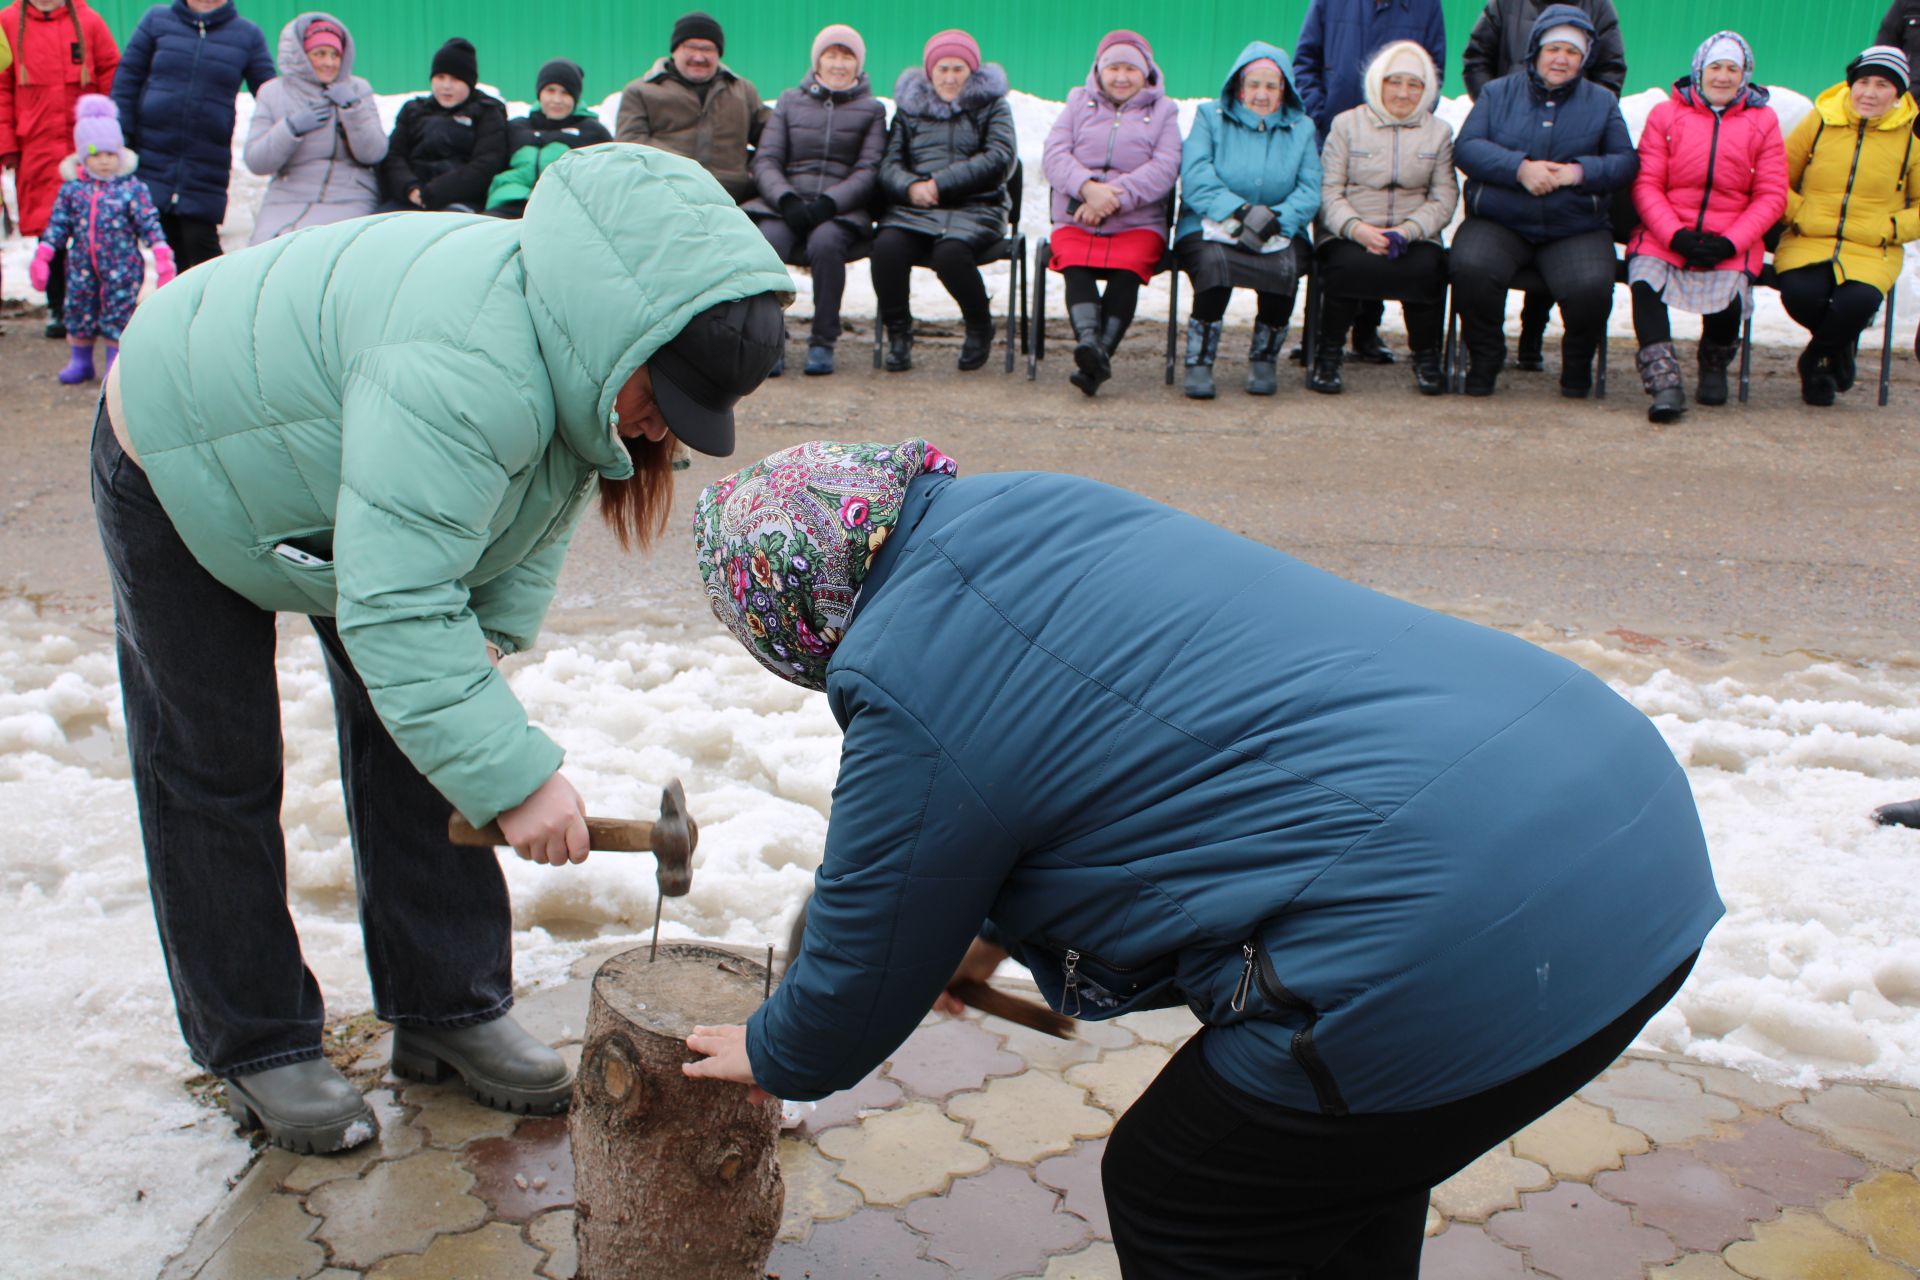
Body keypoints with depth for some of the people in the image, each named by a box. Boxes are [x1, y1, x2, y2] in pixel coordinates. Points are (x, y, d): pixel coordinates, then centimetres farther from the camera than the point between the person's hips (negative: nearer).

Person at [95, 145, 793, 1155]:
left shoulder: (581, 354, -17)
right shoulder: (461, 371, -45)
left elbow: (542, 506, -2)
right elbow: (394, 607, -46)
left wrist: (491, 634, -14)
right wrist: (516, 777, -45)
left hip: (360, 495, 8)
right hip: (182, 469, -7)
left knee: (423, 740, 4)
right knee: (214, 770, 1)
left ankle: (449, 1012, 14)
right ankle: (257, 1048, 15)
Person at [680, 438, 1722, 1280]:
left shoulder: (912, 701, -10)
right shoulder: (1047, 511, 14)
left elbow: (863, 971, 6)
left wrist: (773, 1058, 27)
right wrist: (992, 926, 38)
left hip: (1472, 941, -9)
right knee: (1342, 1166, 29)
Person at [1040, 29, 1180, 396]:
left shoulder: (1162, 112, 14)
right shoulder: (1079, 103, 18)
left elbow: (1164, 169, -2)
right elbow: (1055, 154, 3)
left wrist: (1115, 198, -16)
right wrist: (1088, 188, -17)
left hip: (1139, 225, -1)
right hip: (1075, 222, 1)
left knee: (1126, 271, -29)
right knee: (1075, 266, -29)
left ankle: (1100, 355, -39)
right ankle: (1088, 341, -48)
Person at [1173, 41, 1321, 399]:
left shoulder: (1301, 128, 18)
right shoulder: (1209, 117, 12)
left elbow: (1310, 190, 3)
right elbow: (1195, 177, -5)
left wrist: (1276, 219, -18)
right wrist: (1240, 210, -20)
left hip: (1277, 234, 2)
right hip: (1211, 228, -2)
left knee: (1285, 269, -31)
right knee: (1214, 261, -36)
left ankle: (1264, 359, -8)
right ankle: (1199, 363, -23)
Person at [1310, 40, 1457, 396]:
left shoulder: (1439, 132, 14)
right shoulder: (1346, 124, 10)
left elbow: (1444, 199, 6)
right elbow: (1328, 191, 1)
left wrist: (1407, 230, -14)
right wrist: (1358, 228, -18)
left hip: (1415, 236, 1)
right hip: (1350, 236, -1)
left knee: (1427, 268, -32)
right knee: (1346, 266, -35)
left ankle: (1426, 357, -9)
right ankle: (1327, 356, -15)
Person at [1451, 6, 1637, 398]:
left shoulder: (1602, 103, 15)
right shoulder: (1498, 93, 13)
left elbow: (1626, 162, 6)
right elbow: (1466, 147, -1)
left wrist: (1579, 171, -14)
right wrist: (1518, 167, -17)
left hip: (1576, 229, 0)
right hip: (1497, 223, 0)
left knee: (1590, 287, -29)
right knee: (1469, 267, -32)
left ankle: (1578, 363, 3)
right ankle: (1484, 359, -8)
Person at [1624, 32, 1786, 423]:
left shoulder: (1763, 122, 10)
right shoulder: (1666, 114, 8)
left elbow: (1771, 196, 5)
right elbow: (1646, 184, 1)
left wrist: (1730, 243, -11)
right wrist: (1676, 235, -14)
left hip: (1731, 240, 0)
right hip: (1666, 232, 0)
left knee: (1728, 293, -27)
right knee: (1644, 278, -31)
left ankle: (1715, 366, 7)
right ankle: (1664, 382, -32)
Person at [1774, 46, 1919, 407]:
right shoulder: (1819, 121, 6)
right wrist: (1800, 214, -4)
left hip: (1872, 251, 0)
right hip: (1808, 241, 1)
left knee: (1859, 301, -33)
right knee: (1800, 293, -32)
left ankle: (1816, 359, 3)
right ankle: (1840, 348, 6)